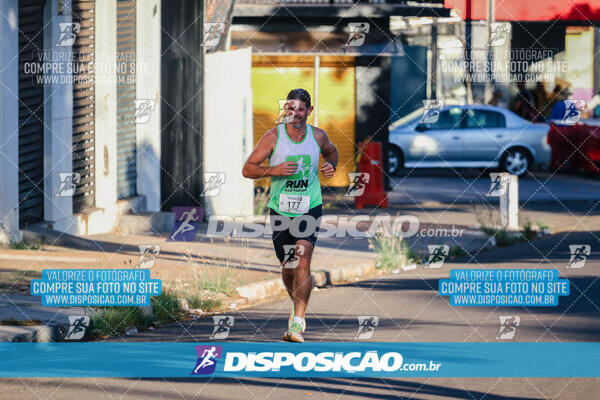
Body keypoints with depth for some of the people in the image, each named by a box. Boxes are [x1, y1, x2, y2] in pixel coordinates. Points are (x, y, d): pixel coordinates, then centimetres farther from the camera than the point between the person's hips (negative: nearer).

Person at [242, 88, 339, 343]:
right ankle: (297, 306, 41)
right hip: (281, 209, 1)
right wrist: (274, 171, -21)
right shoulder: (273, 137, -7)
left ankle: (298, 322, -20)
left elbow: (331, 151, 24)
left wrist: (331, 165, 1)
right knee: (287, 266, 10)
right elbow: (247, 169, -5)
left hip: (310, 208, -1)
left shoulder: (318, 136, -1)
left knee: (303, 261, -17)